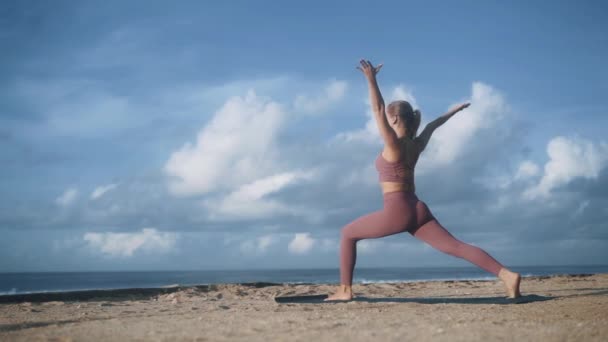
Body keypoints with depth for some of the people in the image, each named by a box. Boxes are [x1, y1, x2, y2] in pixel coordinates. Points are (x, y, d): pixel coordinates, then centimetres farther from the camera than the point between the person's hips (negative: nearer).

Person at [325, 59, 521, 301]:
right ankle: (507, 275, -16)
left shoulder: (393, 145, -8)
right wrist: (452, 112, 46)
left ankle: (344, 290, 7)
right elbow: (432, 126, 30)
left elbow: (377, 110, -17)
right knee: (456, 246, -2)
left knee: (348, 233, 10)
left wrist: (371, 79, -23)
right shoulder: (415, 145, 11)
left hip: (397, 211, -7)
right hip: (417, 210, 7)